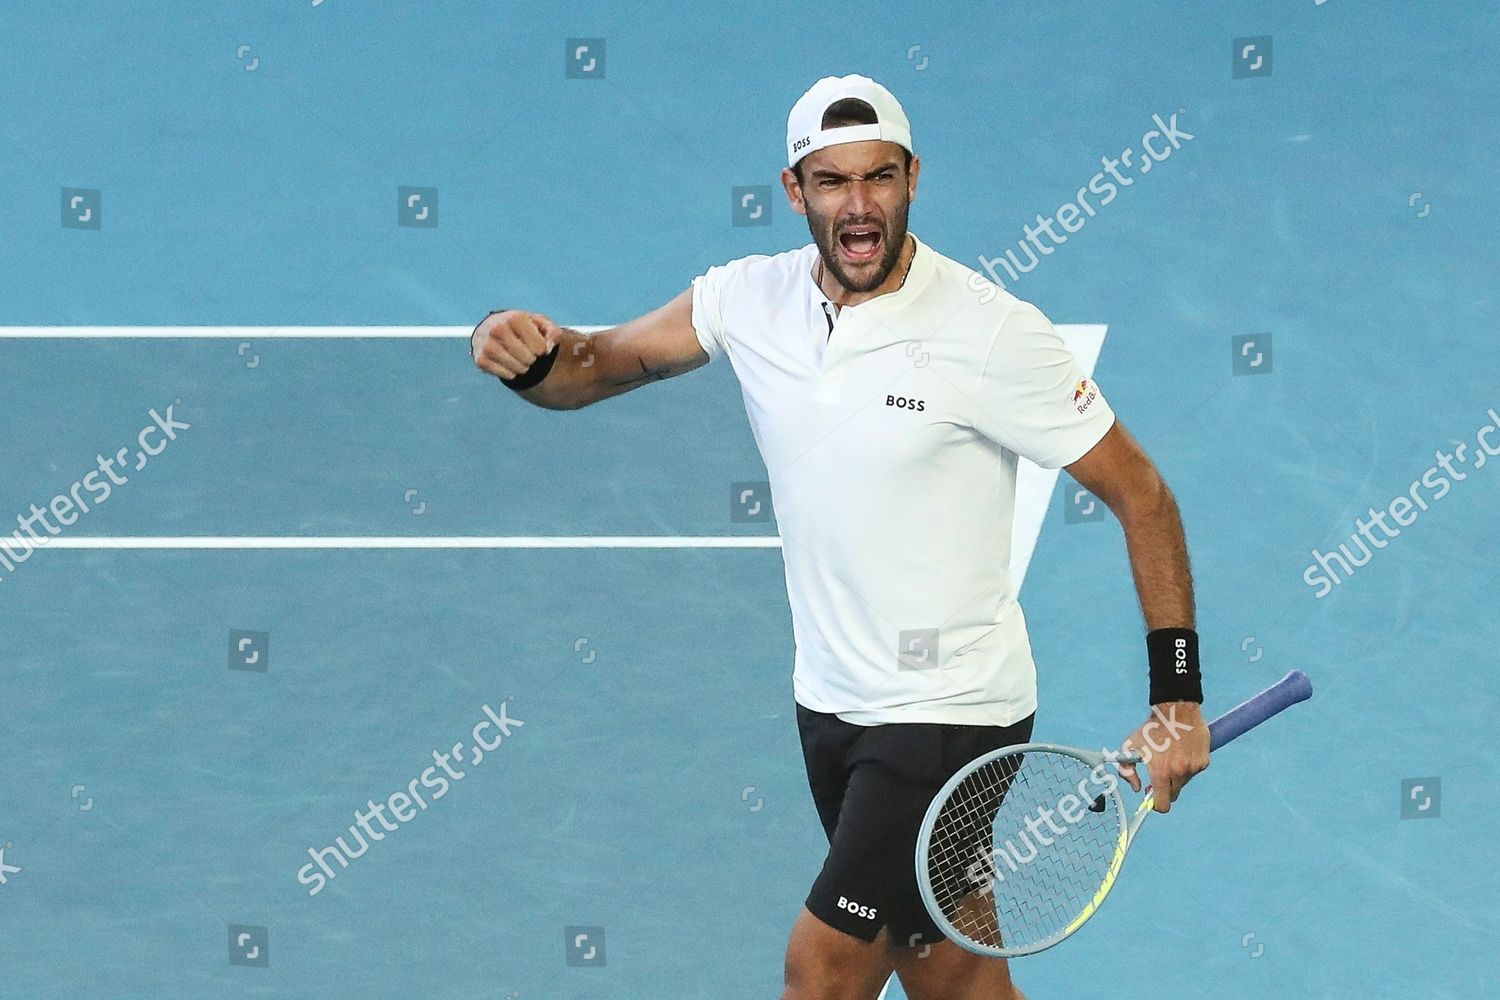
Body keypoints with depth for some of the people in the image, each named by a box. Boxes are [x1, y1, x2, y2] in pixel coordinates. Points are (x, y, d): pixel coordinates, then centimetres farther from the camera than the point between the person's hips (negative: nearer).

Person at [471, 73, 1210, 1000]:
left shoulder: (993, 331, -17)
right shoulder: (752, 298, -2)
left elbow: (1140, 492, -12)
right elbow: (599, 367, 5)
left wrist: (1177, 695, -16)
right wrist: (530, 355, -21)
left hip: (950, 709, -6)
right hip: (831, 704, 6)